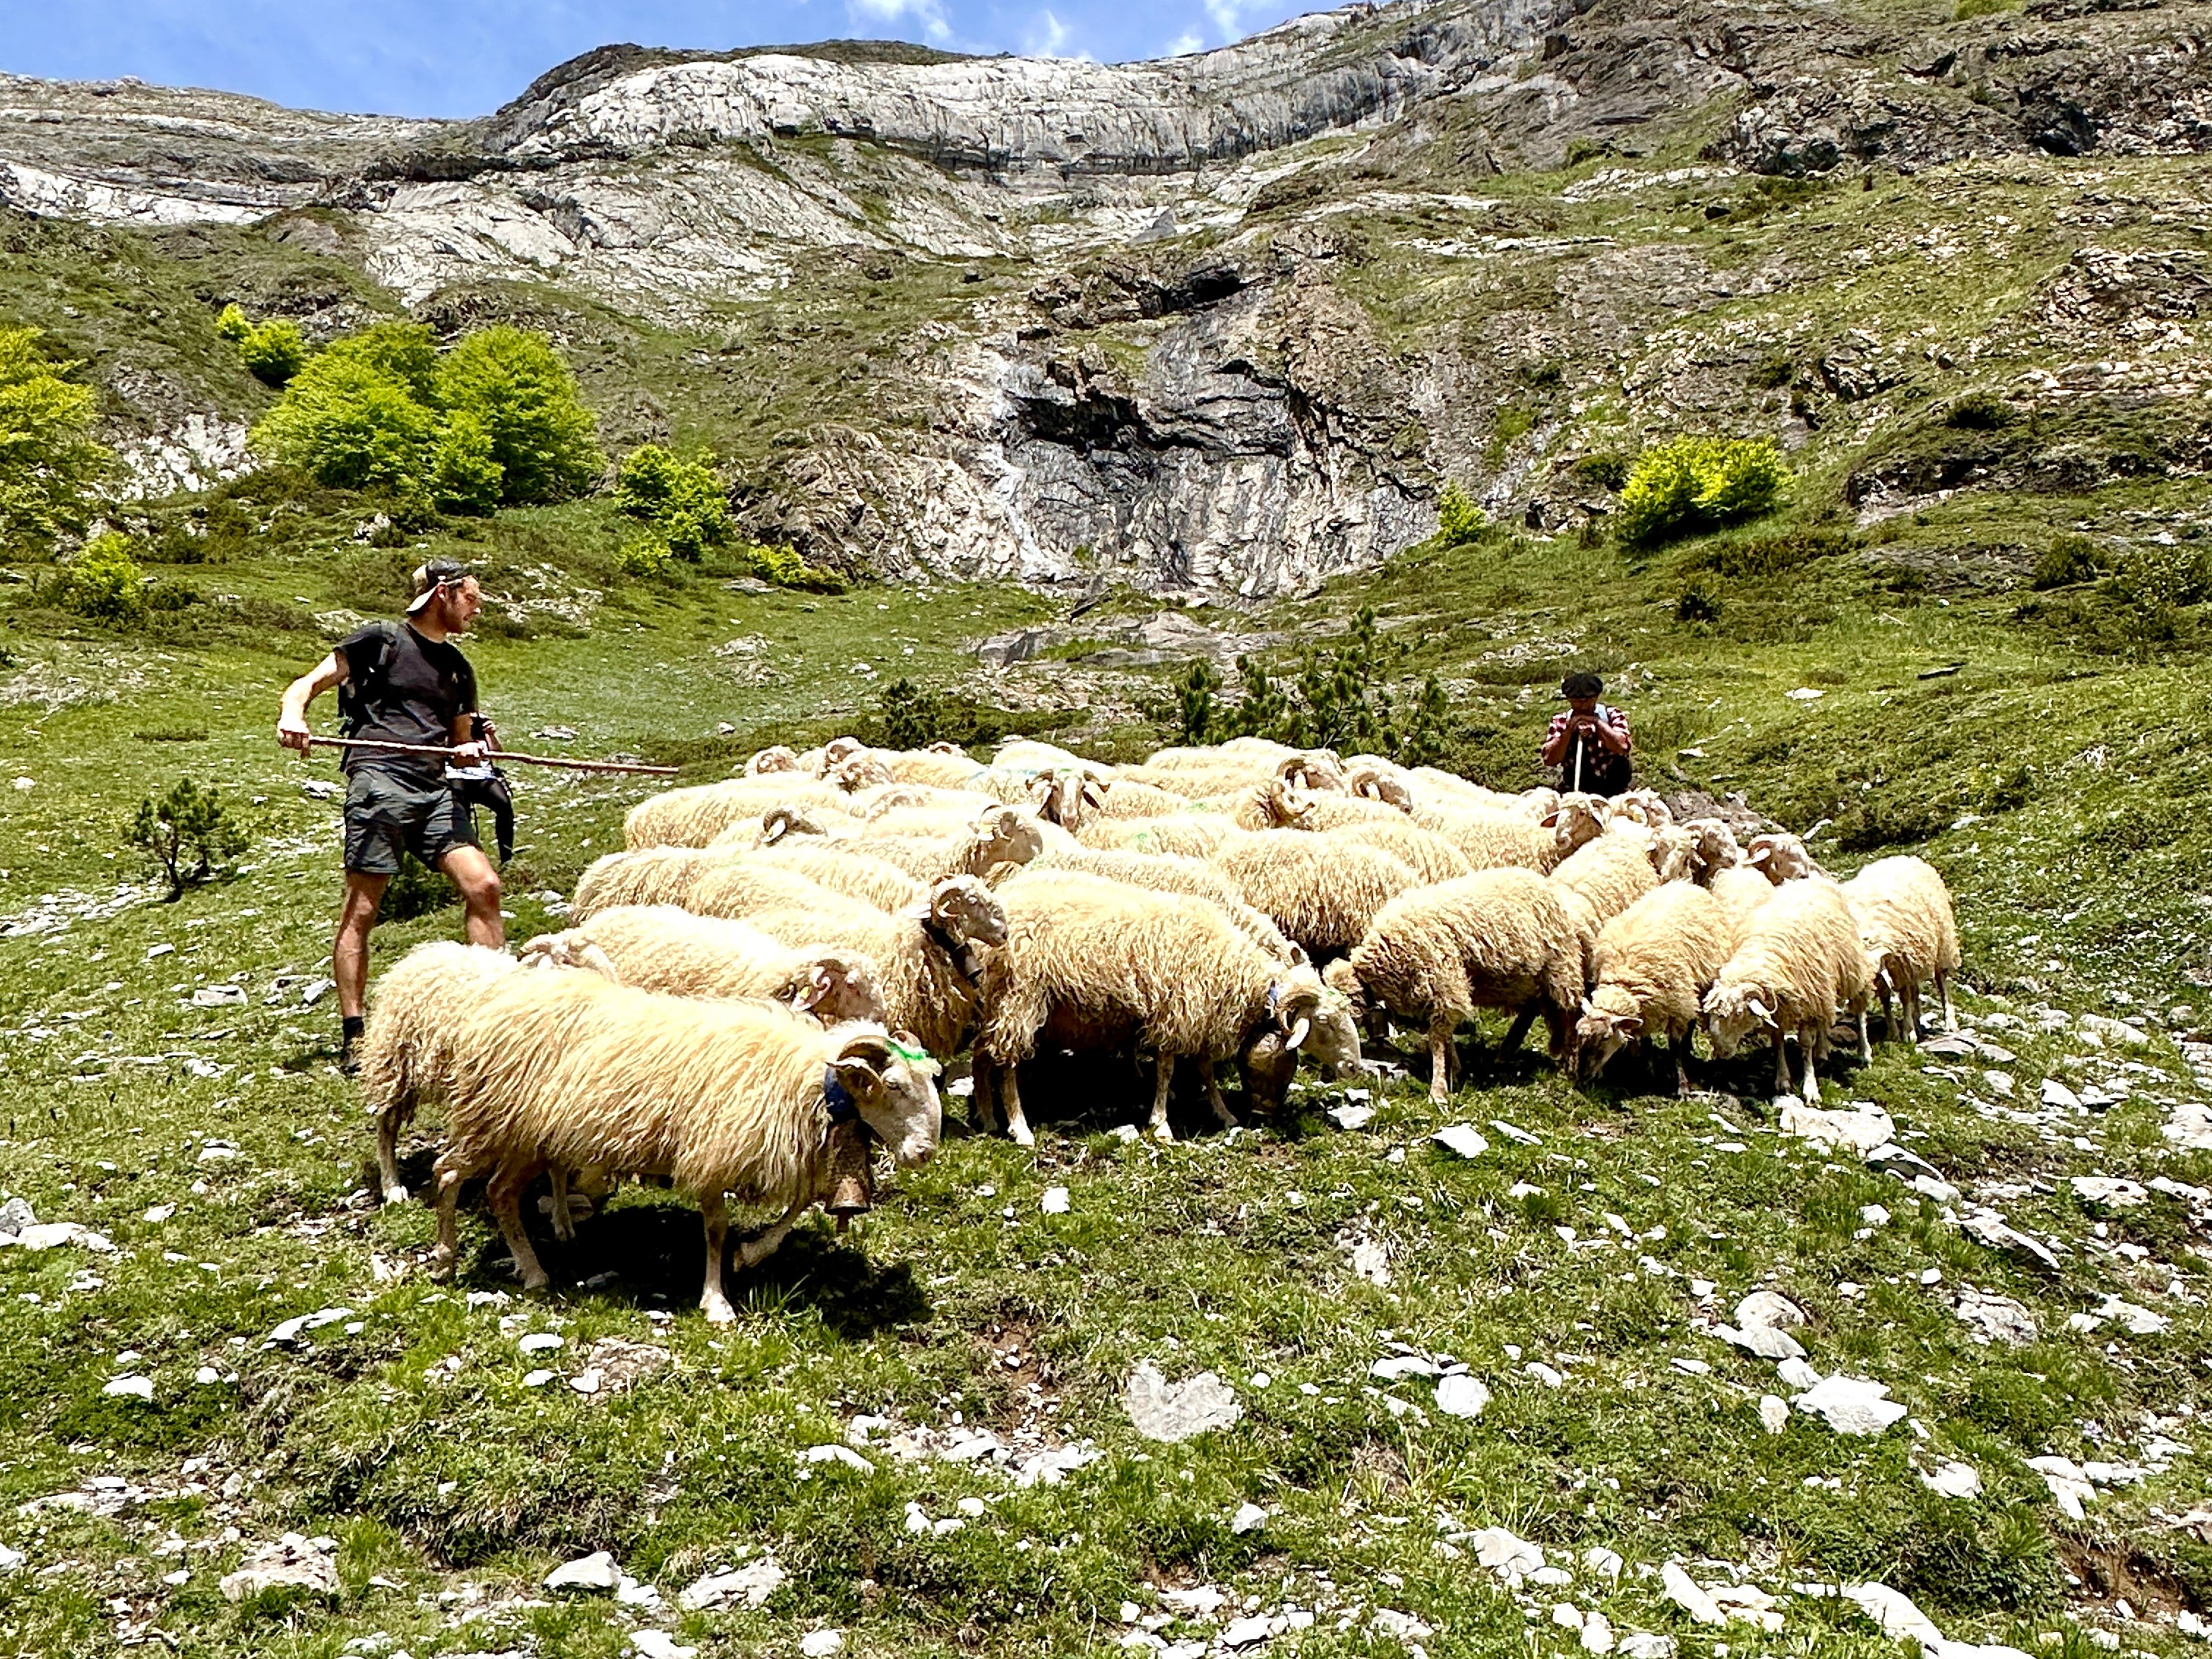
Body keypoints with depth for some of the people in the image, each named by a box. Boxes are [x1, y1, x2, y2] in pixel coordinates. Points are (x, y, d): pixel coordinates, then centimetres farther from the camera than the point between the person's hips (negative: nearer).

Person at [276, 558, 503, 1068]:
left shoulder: (457, 666, 25)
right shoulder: (381, 640, 8)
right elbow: (309, 684, 4)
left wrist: (474, 748, 5)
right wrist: (293, 714, -17)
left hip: (435, 789, 5)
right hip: (379, 780, -5)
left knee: (484, 886, -11)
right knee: (361, 909, -6)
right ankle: (353, 1037, 0)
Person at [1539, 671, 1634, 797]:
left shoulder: (1613, 716, -2)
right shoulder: (1560, 720, 1)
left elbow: (1623, 747, -19)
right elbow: (1549, 760, -8)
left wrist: (1598, 723, -20)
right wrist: (1568, 732, -17)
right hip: (1572, 790, -1)